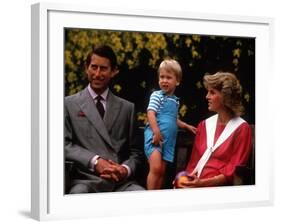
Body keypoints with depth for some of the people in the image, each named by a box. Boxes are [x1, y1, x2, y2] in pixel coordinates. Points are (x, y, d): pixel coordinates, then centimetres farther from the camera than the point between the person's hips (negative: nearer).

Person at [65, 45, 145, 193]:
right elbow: (65, 144, 1)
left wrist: (126, 169, -7)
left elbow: (135, 151, 16)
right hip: (87, 181, -2)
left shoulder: (127, 108, 17)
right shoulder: (69, 104, 10)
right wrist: (95, 161, -14)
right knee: (79, 193, -36)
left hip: (122, 182, 2)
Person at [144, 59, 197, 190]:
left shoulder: (175, 100, 18)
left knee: (162, 171, 7)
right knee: (156, 168, -19)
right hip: (154, 136, -7)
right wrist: (156, 132, -25)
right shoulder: (156, 95, -3)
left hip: (168, 139, 7)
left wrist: (187, 126, 28)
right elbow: (151, 113, -15)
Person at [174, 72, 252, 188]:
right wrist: (187, 177, -4)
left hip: (218, 186, -5)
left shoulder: (241, 128, -1)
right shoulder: (204, 125, 16)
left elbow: (233, 171, -5)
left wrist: (203, 183, -15)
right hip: (195, 183, 5)